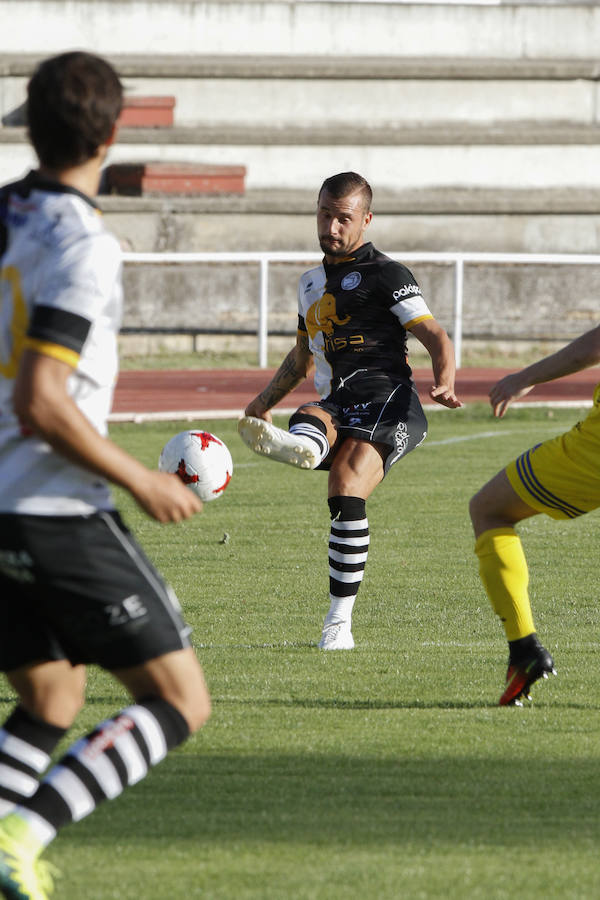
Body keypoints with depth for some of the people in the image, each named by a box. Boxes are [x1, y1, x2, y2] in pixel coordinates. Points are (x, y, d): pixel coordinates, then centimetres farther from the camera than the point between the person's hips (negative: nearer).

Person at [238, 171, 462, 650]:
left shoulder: (384, 274, 3)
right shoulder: (312, 282, 24)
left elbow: (436, 337, -4)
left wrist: (444, 384, -22)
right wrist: (264, 402, 33)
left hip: (384, 400, -6)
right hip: (333, 407, 6)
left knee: (346, 495, -25)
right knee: (310, 418, -32)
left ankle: (340, 619, -23)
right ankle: (301, 445, -70)